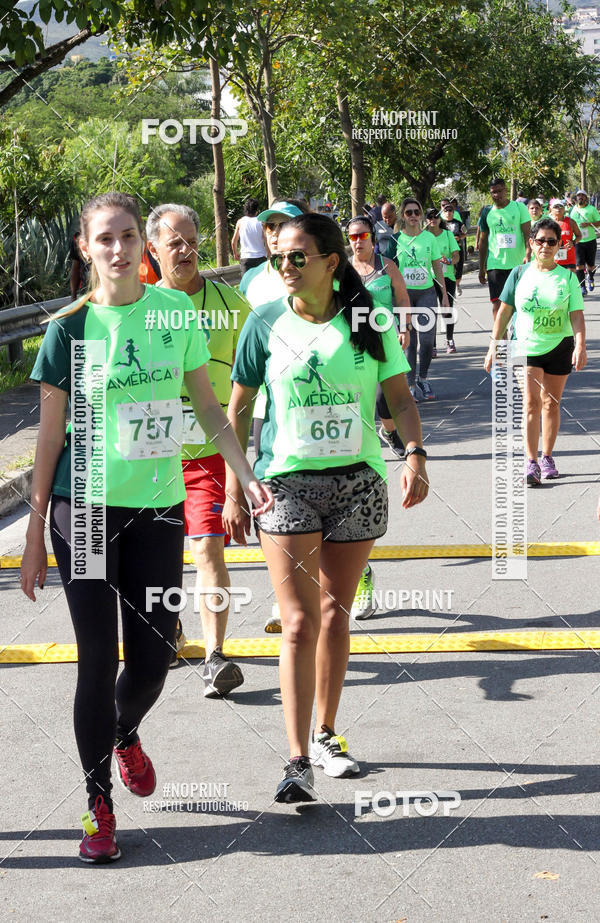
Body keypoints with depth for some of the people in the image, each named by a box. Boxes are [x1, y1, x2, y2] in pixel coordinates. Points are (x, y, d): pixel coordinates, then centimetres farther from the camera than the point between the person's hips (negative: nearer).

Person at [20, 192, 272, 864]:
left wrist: (246, 476, 1)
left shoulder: (176, 311, 2)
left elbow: (207, 405, 11)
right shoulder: (71, 327, -4)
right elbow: (51, 436, -1)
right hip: (85, 508, -2)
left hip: (157, 506, 2)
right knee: (98, 660, 0)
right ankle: (98, 803, 16)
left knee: (153, 658, 6)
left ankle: (125, 734, 41)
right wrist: (34, 535, 0)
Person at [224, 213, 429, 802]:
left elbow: (400, 398, 6)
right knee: (299, 622, -8)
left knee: (335, 613, 11)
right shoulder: (266, 324, 0)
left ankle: (325, 735, 27)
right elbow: (238, 409, 6)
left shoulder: (368, 322, 1)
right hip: (287, 482, -2)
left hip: (358, 481, 2)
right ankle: (298, 761, -8)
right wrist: (234, 490, 3)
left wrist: (415, 455, -11)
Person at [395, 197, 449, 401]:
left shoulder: (429, 238, 7)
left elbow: (437, 268, 11)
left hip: (426, 292, 1)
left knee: (427, 338, -6)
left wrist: (444, 294, 8)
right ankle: (411, 384, 6)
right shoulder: (396, 238, 1)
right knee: (409, 340, -1)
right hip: (403, 293, -1)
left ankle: (423, 379, 14)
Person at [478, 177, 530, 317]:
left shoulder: (519, 207, 0)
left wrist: (527, 254, -20)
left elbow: (527, 233, -4)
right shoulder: (488, 212, 7)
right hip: (495, 264, 1)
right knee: (497, 302, -8)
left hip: (518, 263, -1)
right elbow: (483, 241, 13)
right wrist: (481, 268, 12)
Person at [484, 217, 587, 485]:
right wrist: (493, 347, 3)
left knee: (551, 403, 9)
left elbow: (576, 315, -5)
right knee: (532, 402, -10)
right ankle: (531, 463, -10)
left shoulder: (567, 277, -1)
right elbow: (504, 312, 5)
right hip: (526, 347, -1)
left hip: (559, 347, 1)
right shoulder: (520, 274, -1)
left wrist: (580, 347, -20)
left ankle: (547, 458, 22)